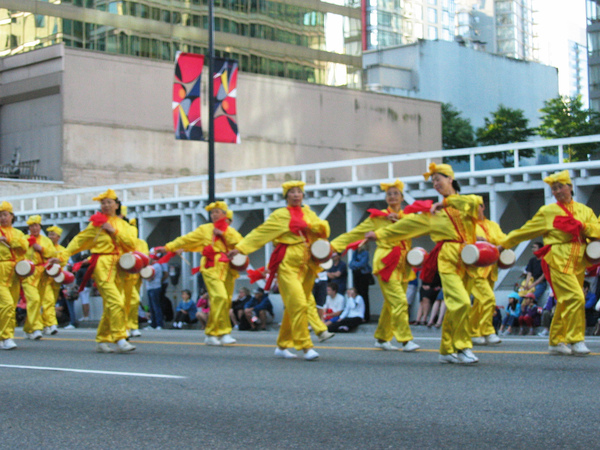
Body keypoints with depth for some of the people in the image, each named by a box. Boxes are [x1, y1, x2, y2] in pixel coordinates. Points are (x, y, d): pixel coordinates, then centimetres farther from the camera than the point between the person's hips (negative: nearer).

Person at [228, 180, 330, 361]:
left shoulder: (308, 214, 17)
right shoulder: (279, 215, 5)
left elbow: (324, 227, 9)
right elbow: (260, 233, 5)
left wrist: (312, 226, -12)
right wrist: (240, 248, 1)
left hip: (306, 264, 5)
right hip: (287, 263, -5)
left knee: (293, 308, 7)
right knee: (298, 304, -17)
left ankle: (282, 346, 16)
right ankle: (306, 347, -17)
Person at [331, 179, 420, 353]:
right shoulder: (377, 217, 5)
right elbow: (355, 233, 6)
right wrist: (333, 245, 2)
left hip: (402, 264, 4)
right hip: (386, 262, -4)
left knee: (391, 303, 7)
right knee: (399, 301, -15)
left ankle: (382, 338, 20)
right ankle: (405, 340, -13)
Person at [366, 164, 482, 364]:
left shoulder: (465, 203, 12)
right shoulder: (434, 211, 16)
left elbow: (475, 202, -12)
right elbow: (408, 224, 18)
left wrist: (447, 202, -9)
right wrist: (380, 234, 17)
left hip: (466, 260, 1)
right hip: (448, 259, -1)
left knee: (454, 307, 2)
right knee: (461, 303, -19)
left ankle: (447, 351, 12)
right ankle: (462, 347, -10)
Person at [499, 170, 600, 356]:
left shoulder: (584, 211, 16)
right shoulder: (547, 211, 7)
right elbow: (525, 230, 14)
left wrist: (582, 226, -12)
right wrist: (504, 244, 17)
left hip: (578, 262, 4)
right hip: (558, 260, -4)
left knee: (565, 303, 8)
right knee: (575, 298, -18)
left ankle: (556, 342, 18)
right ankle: (575, 340, -11)